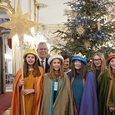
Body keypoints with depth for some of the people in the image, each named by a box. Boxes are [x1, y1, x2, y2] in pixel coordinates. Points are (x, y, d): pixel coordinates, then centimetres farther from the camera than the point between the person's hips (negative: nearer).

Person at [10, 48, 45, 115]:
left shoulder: (40, 70, 0)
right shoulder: (21, 71, 6)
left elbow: (42, 85, -2)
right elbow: (17, 87, 10)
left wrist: (31, 90, -15)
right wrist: (19, 85, -12)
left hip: (34, 99, -1)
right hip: (23, 99, 2)